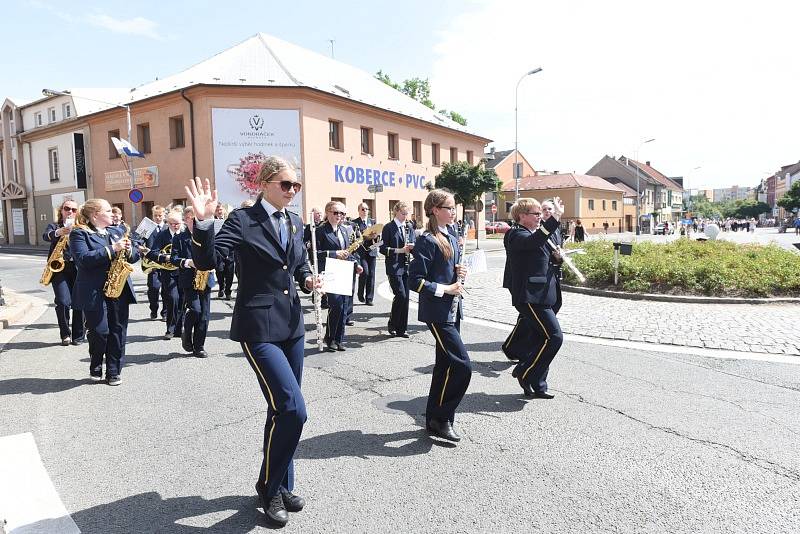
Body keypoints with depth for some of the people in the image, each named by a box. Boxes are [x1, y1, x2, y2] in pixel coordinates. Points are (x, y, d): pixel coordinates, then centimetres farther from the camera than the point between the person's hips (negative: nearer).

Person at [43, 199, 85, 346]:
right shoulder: (54, 226, 11)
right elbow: (46, 236, -11)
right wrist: (58, 232, -32)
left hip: (78, 268, 1)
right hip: (59, 268, -1)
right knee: (63, 302, -12)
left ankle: (78, 336, 12)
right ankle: (65, 334, 7)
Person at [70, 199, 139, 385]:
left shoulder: (117, 231, 16)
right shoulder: (79, 233, -3)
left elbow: (134, 256, 15)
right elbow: (84, 259, -18)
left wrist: (128, 250, -8)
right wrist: (112, 249, -22)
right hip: (94, 292, -5)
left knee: (118, 331, 6)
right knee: (100, 332, -4)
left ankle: (114, 372, 17)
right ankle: (96, 368, 22)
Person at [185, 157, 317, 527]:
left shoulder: (295, 222, 10)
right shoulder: (243, 220, -9)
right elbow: (206, 261, -18)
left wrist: (308, 281, 1)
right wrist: (203, 222, -33)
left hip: (292, 325, 7)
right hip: (258, 328, -7)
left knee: (283, 410, 15)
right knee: (292, 409, -13)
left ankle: (281, 485, 33)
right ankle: (269, 486, 12)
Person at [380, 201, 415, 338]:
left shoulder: (409, 228, 14)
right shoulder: (388, 228, -3)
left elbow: (414, 246, 17)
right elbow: (382, 248, -9)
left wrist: (412, 247, -7)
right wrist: (400, 250, -16)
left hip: (407, 267, 6)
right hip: (394, 267, -6)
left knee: (405, 298, 5)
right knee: (401, 295, -12)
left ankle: (401, 329, 14)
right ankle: (392, 325, 7)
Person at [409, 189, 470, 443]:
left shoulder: (452, 239, 13)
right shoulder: (427, 241, -13)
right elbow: (416, 281, -17)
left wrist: (460, 273, 2)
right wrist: (446, 289, -16)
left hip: (452, 311, 9)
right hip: (437, 312, -9)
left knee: (445, 364, 13)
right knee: (461, 365, -11)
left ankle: (434, 419, 26)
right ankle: (441, 417, 6)